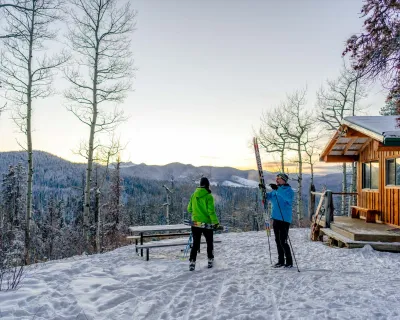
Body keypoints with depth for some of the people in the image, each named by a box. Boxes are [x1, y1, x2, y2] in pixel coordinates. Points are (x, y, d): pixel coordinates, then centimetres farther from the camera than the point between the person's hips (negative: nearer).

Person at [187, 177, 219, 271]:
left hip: (195, 223, 4)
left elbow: (189, 209, 8)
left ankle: (192, 262, 3)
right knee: (209, 243, 17)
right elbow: (211, 211, -17)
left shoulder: (194, 195, 2)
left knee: (195, 243, 12)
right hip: (207, 224, -3)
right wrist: (216, 222, -9)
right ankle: (210, 261, 23)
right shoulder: (209, 196, -14)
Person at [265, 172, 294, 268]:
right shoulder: (275, 190, 14)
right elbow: (268, 197, 10)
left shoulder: (288, 190, -9)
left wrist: (277, 189, -37)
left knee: (283, 241, -7)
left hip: (284, 219, -8)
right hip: (276, 218, 8)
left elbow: (287, 197, -29)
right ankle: (281, 261, 24)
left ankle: (289, 262, 7)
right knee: (278, 241, 13)